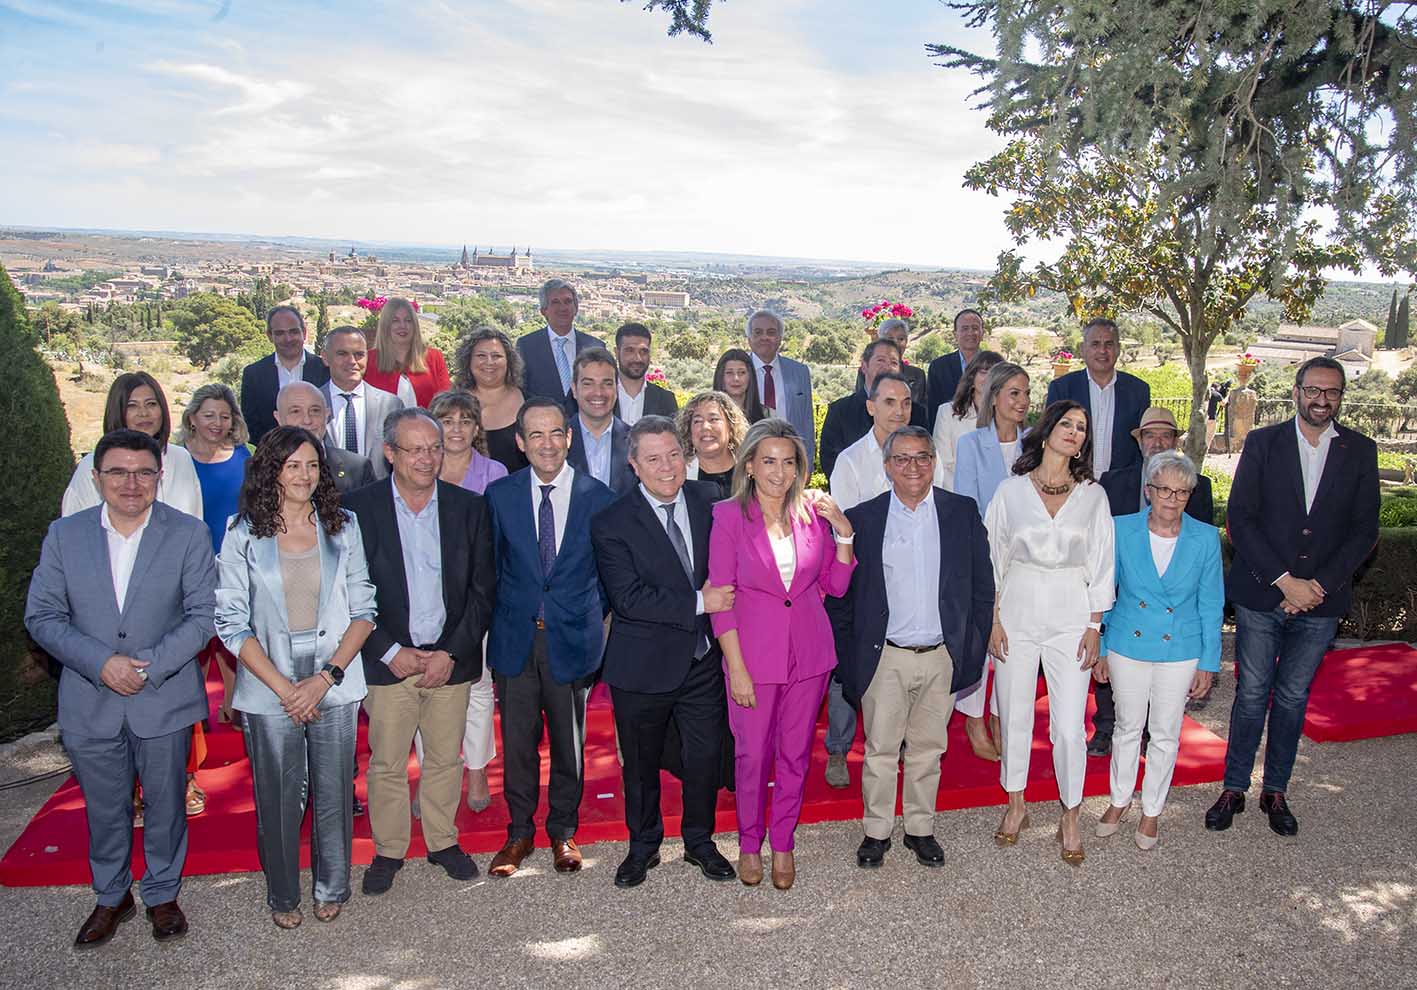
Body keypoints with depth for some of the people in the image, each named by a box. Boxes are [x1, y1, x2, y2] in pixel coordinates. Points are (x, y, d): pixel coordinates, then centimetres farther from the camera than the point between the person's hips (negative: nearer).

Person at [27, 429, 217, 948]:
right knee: (104, 810, 17)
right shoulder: (64, 534, -2)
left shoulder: (189, 534, -8)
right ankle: (111, 897, 39)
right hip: (90, 703, 2)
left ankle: (162, 894, 36)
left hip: (164, 701, -1)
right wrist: (101, 663, -17)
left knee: (165, 805, 14)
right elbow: (42, 616, -3)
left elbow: (203, 615, -9)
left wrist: (149, 667, -19)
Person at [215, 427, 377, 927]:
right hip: (270, 690, -1)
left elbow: (363, 610, 1)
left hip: (336, 684, 1)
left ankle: (332, 887, 29)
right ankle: (282, 895, 30)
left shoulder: (342, 528, 2)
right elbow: (231, 623, -4)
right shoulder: (243, 535, -2)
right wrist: (283, 687, -10)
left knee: (333, 790, 9)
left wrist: (328, 676, -10)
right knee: (278, 796, 9)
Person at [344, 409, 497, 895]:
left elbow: (482, 589, 2)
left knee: (446, 758, 12)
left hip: (451, 659, 2)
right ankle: (388, 850, 26)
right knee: (386, 763, 7)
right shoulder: (358, 507, -5)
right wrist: (391, 653, -9)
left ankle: (443, 841, 31)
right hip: (389, 660, -1)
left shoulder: (469, 507, 0)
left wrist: (451, 653, -6)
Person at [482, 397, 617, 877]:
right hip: (516, 638, 1)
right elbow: (490, 567, 7)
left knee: (569, 742, 12)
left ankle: (563, 830, 31)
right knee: (517, 742, 10)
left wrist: (593, 617, 2)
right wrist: (499, 618, 4)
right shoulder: (499, 494, 0)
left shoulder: (598, 496, -4)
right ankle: (520, 832, 29)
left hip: (573, 638, -1)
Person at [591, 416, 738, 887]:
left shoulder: (708, 500, -1)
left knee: (705, 757, 14)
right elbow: (628, 597, -21)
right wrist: (699, 604, -22)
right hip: (643, 666, -3)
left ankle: (699, 842, 38)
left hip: (703, 659, 3)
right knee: (641, 763, 15)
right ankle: (643, 847, 38)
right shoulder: (611, 522, -13)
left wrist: (720, 598, -7)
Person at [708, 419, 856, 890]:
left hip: (808, 652, 3)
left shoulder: (813, 512, 1)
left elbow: (836, 585, 6)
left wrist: (844, 532, -7)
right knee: (753, 754, 8)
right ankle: (749, 843, 31)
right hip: (754, 652, -3)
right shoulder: (729, 516, -8)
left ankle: (783, 844, 32)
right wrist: (736, 668, -11)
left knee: (795, 753, 14)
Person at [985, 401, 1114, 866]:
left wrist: (1095, 627, 0)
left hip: (1070, 617, 0)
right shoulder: (1012, 490, 1)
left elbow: (1100, 565, 5)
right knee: (1014, 717, 9)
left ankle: (1071, 816, 19)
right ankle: (1016, 806, 28)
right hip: (1017, 613, 0)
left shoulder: (1093, 495, 4)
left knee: (1069, 726, -1)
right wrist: (994, 619, -2)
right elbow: (994, 558, 3)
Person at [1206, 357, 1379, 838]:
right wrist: (1285, 581, -14)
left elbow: (1364, 530, 0)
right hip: (1261, 594, -1)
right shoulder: (1262, 442, -2)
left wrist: (1319, 585, -11)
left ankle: (1275, 792, 25)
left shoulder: (1360, 451, 3)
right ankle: (1234, 789, 18)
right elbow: (1240, 518, -7)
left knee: (1293, 698, 12)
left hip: (1320, 600, 2)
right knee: (1252, 694, 6)